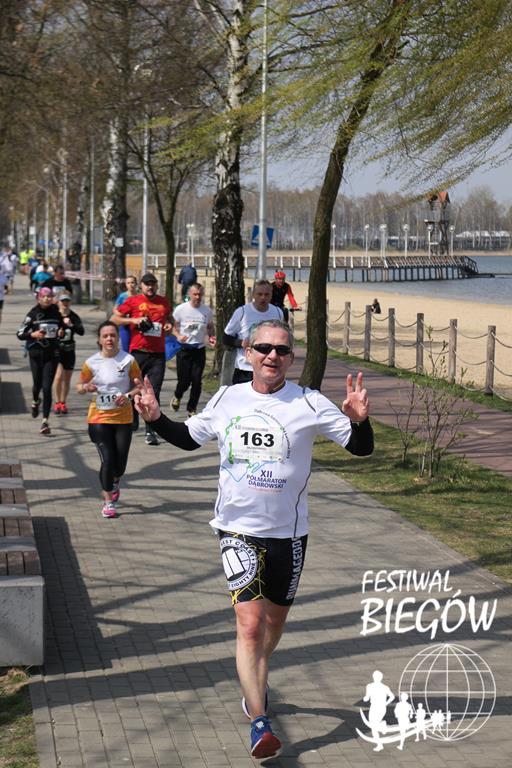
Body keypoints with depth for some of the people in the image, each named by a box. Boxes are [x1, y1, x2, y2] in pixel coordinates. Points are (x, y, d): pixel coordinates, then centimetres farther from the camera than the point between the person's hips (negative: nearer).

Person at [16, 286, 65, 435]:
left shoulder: (56, 312, 1)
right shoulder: (33, 314, -4)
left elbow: (62, 326, 20)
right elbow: (20, 334, -3)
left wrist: (61, 331, -2)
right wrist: (33, 334, -20)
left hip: (52, 354, 0)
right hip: (36, 353, 0)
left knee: (47, 387, -8)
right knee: (37, 384, 10)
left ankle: (45, 421, -6)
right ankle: (35, 402, 48)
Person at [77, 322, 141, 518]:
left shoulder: (128, 360, -6)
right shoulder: (91, 363, -5)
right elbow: (79, 387, 7)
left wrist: (128, 396, -16)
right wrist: (85, 387, -16)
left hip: (123, 418, 1)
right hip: (99, 418, -1)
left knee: (120, 462, 5)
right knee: (107, 460, -8)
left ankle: (114, 484, 42)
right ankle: (108, 501, 8)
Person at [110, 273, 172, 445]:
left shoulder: (164, 302, 14)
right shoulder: (133, 301, 3)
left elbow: (169, 319, 32)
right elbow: (113, 319, 2)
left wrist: (169, 326, 10)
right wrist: (133, 320, -11)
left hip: (158, 354, 2)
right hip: (138, 353, -2)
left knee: (154, 393, -5)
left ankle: (150, 432, -5)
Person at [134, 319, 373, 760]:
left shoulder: (309, 404, -8)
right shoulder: (227, 400, 0)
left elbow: (361, 447, -8)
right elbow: (189, 438, 16)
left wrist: (359, 419, -29)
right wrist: (156, 418, -1)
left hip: (288, 532, 1)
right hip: (238, 529, -1)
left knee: (275, 619, 19)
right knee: (250, 622, -14)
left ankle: (255, 682, 48)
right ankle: (260, 723, -15)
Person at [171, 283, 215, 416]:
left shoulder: (207, 311, 3)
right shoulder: (181, 309, -5)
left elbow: (210, 327, 16)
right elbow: (173, 325, 0)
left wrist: (212, 337, -4)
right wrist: (178, 335, -20)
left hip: (199, 350, 2)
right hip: (184, 349, -2)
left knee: (196, 380, -2)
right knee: (184, 380, -2)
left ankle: (192, 408, 12)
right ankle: (177, 397, 32)